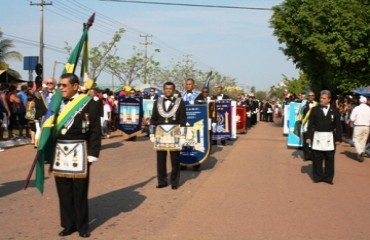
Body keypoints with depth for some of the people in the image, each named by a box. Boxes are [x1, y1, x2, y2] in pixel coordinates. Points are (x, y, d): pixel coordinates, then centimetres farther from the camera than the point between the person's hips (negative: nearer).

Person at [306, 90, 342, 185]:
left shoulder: (334, 110, 2)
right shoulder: (315, 109, 1)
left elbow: (338, 125, 3)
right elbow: (310, 124, 2)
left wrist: (338, 138, -1)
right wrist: (309, 137, -3)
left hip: (329, 138, 0)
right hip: (317, 137, 0)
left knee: (329, 159, 7)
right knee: (317, 158, 5)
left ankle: (328, 177, 17)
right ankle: (317, 177, 16)